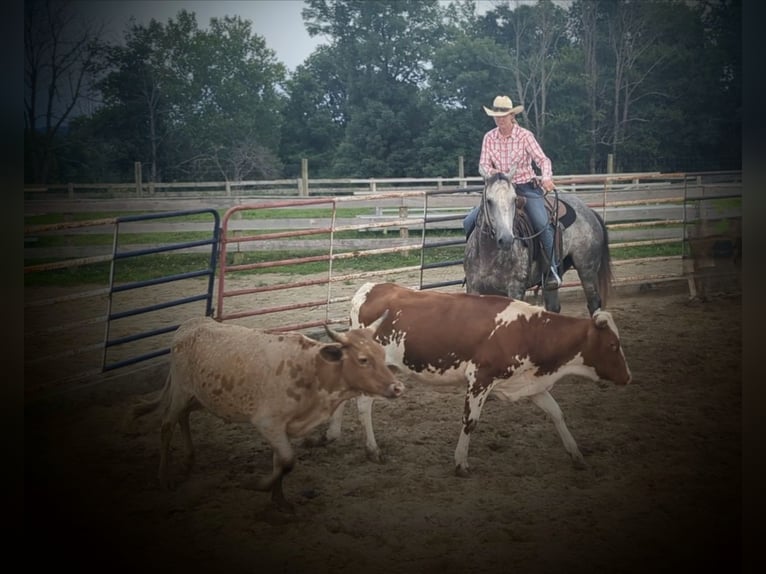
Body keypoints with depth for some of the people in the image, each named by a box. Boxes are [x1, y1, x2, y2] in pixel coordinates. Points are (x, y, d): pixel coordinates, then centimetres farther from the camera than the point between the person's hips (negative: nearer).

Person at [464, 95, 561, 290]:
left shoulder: (525, 136, -6)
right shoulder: (489, 138, 2)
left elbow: (543, 159, -10)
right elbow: (483, 165, 0)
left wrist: (547, 177, -31)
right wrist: (491, 173, -25)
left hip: (526, 187, -3)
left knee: (542, 224, -25)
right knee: (470, 222, -10)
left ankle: (552, 269, -14)